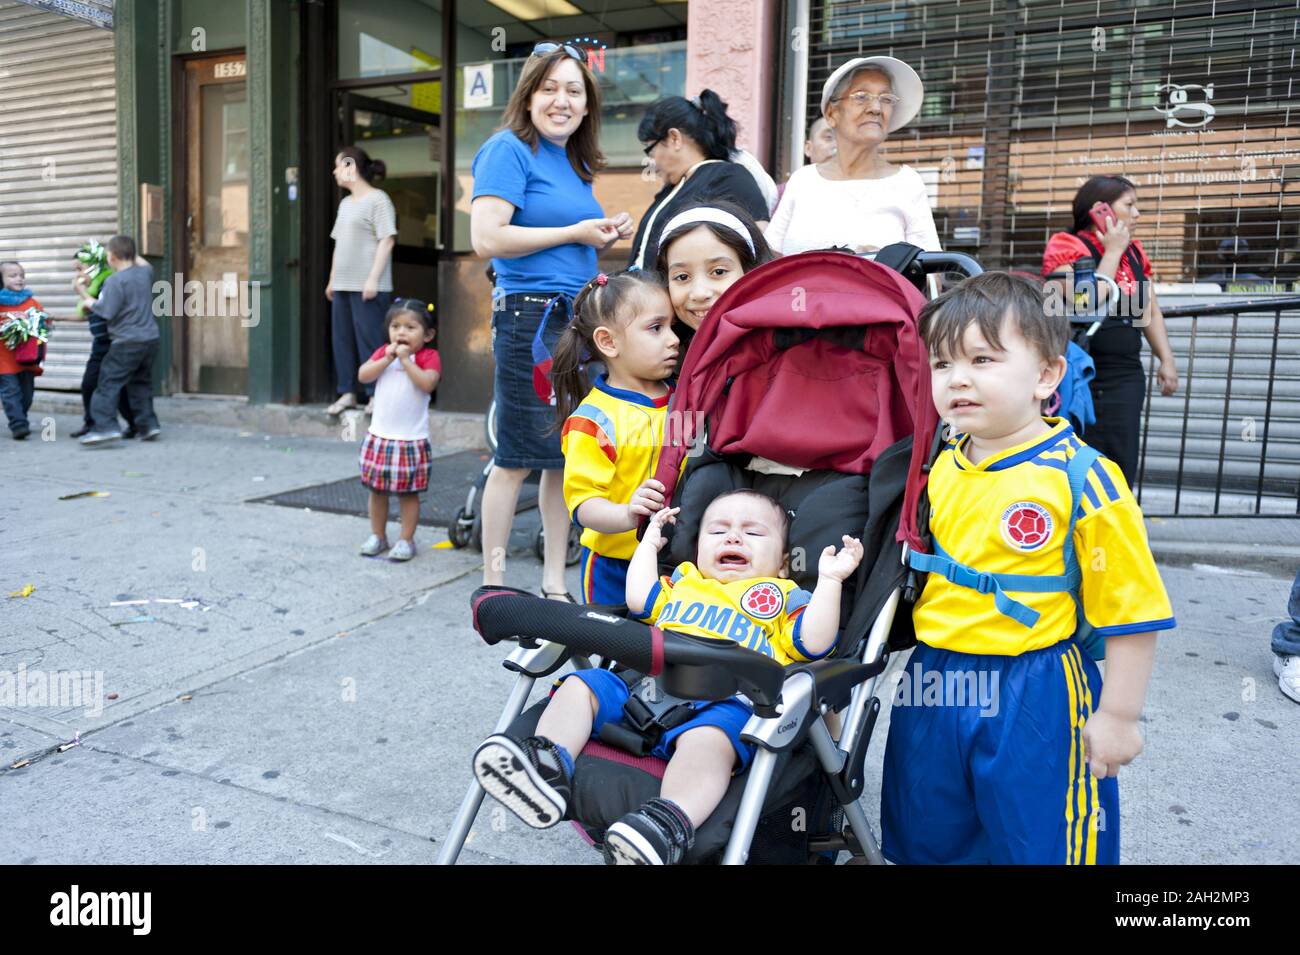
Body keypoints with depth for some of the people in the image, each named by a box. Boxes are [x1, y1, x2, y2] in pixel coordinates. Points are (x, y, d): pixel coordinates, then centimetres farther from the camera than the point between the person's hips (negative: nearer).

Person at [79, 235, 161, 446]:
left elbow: (106, 311, -17)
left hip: (127, 343, -8)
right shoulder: (145, 273, 8)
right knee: (141, 383, 16)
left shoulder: (115, 281, -14)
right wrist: (131, 253, 32)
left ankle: (105, 426, -13)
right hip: (150, 339, 8)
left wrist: (88, 302, 0)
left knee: (109, 383, -5)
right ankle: (148, 424, 15)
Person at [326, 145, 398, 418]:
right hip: (343, 285, 8)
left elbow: (387, 240, -13)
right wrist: (332, 279, 19)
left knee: (369, 339, -7)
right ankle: (348, 392, 15)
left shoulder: (378, 199, -6)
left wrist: (373, 278, -19)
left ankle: (375, 394, -1)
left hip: (367, 286, -8)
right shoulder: (346, 203, 20)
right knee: (342, 339, 8)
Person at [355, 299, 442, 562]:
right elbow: (363, 375, -6)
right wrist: (388, 358, -14)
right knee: (377, 489, 11)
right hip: (379, 436, 4)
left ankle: (406, 540, 12)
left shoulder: (429, 356, -5)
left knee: (408, 492, 3)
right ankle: (377, 535, 24)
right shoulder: (383, 352, 8)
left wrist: (406, 359, -18)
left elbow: (427, 383, -22)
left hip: (412, 439, -4)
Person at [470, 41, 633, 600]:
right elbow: (487, 239, -16)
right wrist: (575, 232, -12)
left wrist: (606, 237, 10)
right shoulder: (509, 149, -5)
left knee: (567, 455, 9)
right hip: (529, 317, -8)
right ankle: (493, 585, 10)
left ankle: (555, 584, 19)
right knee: (516, 459, -3)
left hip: (578, 317, 8)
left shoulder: (577, 164, 20)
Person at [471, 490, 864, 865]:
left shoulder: (784, 596, 23)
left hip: (723, 700, -5)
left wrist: (829, 579, 6)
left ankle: (670, 823, -59)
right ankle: (548, 770, -31)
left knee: (710, 736, -39)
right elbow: (639, 599, 32)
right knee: (581, 684, -14)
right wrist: (649, 543, 42)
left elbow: (814, 643, 10)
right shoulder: (683, 581, 37)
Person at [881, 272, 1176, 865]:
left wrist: (1117, 716, -10)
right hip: (934, 687, 6)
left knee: (1041, 844, 13)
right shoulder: (940, 468, 2)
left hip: (1034, 699, -5)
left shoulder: (1081, 478, -16)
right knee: (926, 840, 21)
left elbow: (1131, 610, -13)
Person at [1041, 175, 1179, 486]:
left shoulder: (1134, 252, 15)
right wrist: (1113, 251, -11)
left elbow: (1151, 311, 21)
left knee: (1121, 468, 6)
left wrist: (1167, 360, 11)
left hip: (1127, 378, 7)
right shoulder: (1068, 247, -6)